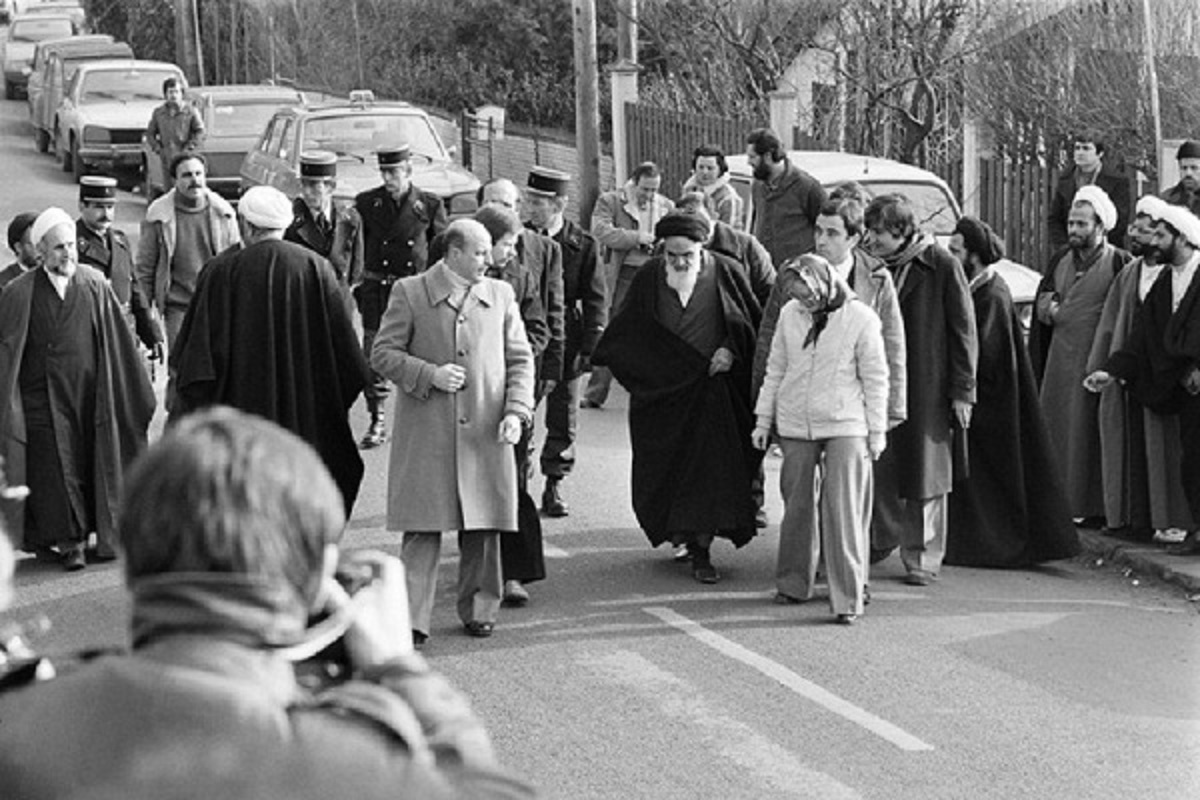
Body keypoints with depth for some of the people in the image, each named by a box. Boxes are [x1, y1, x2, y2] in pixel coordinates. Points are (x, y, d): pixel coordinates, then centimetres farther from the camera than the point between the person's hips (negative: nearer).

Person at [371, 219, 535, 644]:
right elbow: (383, 354, 1)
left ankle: (479, 610, 21)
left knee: (483, 528, 6)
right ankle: (412, 619, -1)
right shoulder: (409, 293, 1)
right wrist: (429, 375, -13)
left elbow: (520, 359, 12)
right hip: (426, 433, -3)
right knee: (422, 529, -4)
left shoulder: (500, 295, 10)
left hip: (486, 433, 3)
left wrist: (516, 411, -2)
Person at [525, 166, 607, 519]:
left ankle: (553, 487, 17)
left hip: (565, 342, -1)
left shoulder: (583, 245, -3)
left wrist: (590, 348, -8)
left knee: (563, 421, 6)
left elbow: (595, 301, -1)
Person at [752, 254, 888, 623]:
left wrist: (877, 430, 0)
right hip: (795, 425, 4)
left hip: (845, 426, -4)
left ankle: (848, 598, -6)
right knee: (797, 505, 9)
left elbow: (875, 379, -1)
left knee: (844, 510, -8)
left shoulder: (861, 319, -8)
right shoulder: (790, 314, 3)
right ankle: (793, 584, 24)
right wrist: (764, 419, 13)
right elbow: (775, 369, 13)